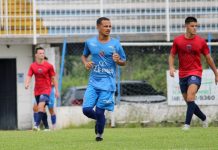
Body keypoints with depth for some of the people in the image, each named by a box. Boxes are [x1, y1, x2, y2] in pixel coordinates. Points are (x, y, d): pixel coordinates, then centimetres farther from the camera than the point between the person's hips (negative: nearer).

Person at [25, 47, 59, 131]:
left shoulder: (49, 66, -3)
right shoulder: (32, 66, 4)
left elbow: (53, 78, 3)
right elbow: (29, 76, -1)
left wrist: (56, 90, 2)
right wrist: (27, 84, -23)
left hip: (46, 89, -4)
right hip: (37, 90, 4)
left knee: (41, 106, -23)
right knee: (42, 108, 9)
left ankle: (37, 125, -29)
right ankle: (46, 127, 19)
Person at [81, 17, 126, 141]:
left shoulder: (115, 44, -2)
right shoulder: (90, 42, 4)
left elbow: (124, 62, 6)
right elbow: (84, 55, 22)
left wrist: (118, 61, -17)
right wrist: (86, 63, -1)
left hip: (108, 83, -3)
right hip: (93, 81, 3)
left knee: (99, 111, -6)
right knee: (86, 109, -8)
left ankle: (100, 134, 19)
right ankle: (99, 119, 24)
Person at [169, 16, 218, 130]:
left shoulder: (201, 41, -1)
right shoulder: (178, 41, 1)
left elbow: (208, 58, 9)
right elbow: (172, 55, 11)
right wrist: (171, 67, -9)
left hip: (195, 73, -3)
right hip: (182, 74, 3)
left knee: (190, 97, -24)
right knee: (189, 102, 9)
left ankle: (187, 124, -24)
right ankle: (203, 118, 33)